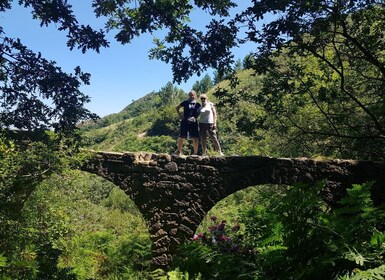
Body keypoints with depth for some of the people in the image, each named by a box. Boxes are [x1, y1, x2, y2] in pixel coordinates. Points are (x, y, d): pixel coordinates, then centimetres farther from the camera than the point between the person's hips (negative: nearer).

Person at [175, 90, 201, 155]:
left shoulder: (197, 104, 5)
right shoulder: (185, 102, 3)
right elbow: (177, 108, 12)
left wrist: (195, 117, 0)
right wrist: (180, 115, 1)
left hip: (193, 122, 1)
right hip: (185, 122, -1)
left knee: (195, 138, -1)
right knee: (182, 137, 4)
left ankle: (195, 152, 8)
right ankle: (179, 151, 19)